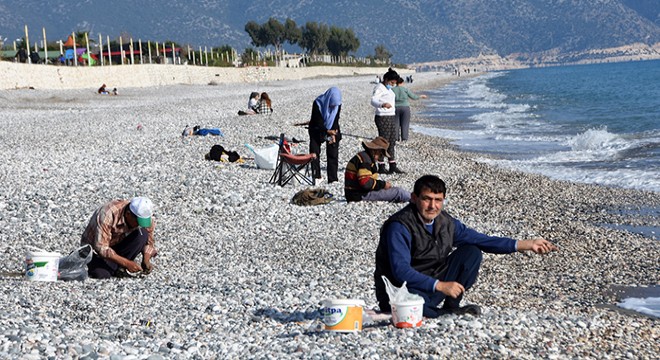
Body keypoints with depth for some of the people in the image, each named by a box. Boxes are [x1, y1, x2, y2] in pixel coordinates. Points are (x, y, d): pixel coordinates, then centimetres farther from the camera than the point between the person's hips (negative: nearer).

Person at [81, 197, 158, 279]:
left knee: (143, 234, -23)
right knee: (102, 275, -33)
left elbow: (149, 241, -4)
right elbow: (101, 248, -34)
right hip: (96, 248, -5)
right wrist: (127, 263, -37)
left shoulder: (142, 215, -18)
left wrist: (146, 261, -23)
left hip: (118, 244, 5)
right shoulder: (108, 214, -34)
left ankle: (120, 268, -12)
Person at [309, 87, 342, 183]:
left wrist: (333, 134, -22)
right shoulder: (317, 104, -26)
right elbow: (318, 122, -25)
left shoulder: (337, 104, -16)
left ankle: (333, 179, 0)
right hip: (317, 131, -2)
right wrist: (328, 131, -40)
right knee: (315, 153, -5)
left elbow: (336, 121, -9)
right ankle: (316, 176, 3)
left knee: (333, 155, -3)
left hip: (332, 130, 2)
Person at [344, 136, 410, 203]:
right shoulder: (365, 160, -17)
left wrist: (383, 183, 6)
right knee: (398, 192, -10)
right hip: (362, 195, -11)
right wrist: (383, 184, -14)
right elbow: (365, 183, -26)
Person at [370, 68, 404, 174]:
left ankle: (393, 166, 12)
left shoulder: (388, 89, 18)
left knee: (392, 142, 9)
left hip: (391, 117, 9)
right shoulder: (379, 88, -11)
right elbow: (373, 101, -24)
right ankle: (381, 167, -4)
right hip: (383, 118, -9)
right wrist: (383, 104, -42)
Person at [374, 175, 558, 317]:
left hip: (434, 284, 7)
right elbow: (400, 270, -30)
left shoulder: (445, 223, 0)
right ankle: (444, 314, -8)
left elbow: (482, 240, 8)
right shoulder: (400, 226, -22)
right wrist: (440, 286, -35)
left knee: (471, 253, 0)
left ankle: (451, 306, -1)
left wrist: (526, 244, 2)